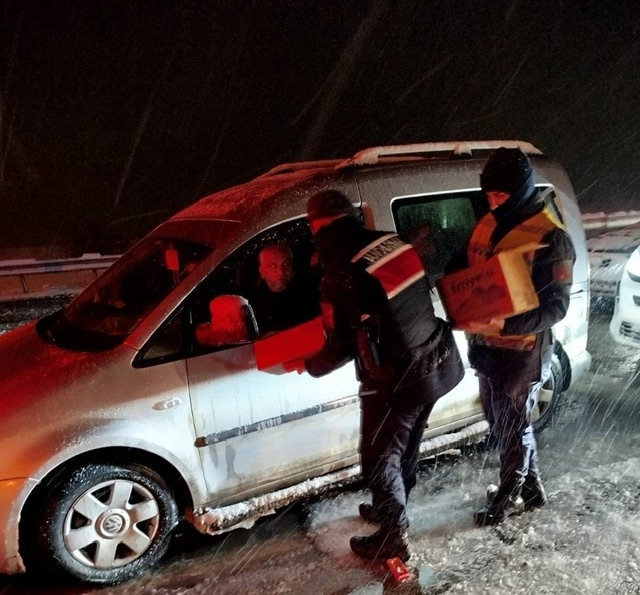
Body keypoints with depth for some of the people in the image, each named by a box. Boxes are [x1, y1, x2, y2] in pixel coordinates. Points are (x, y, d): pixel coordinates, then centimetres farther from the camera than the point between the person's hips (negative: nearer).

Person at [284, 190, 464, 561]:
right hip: (436, 365, 8)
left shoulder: (341, 276, -22)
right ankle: (393, 511, 47)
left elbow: (342, 348, -14)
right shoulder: (397, 244, -2)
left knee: (380, 460, 14)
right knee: (406, 448, 26)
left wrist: (307, 366, 5)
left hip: (396, 382, -8)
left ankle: (395, 538, 29)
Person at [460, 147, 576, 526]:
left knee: (511, 427, 10)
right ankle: (531, 488, 42)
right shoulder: (488, 224, 5)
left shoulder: (551, 238, -18)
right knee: (501, 422, 21)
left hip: (521, 353, -8)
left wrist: (506, 325, -31)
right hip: (486, 348, 8)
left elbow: (556, 307, -19)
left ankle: (508, 497, 33)